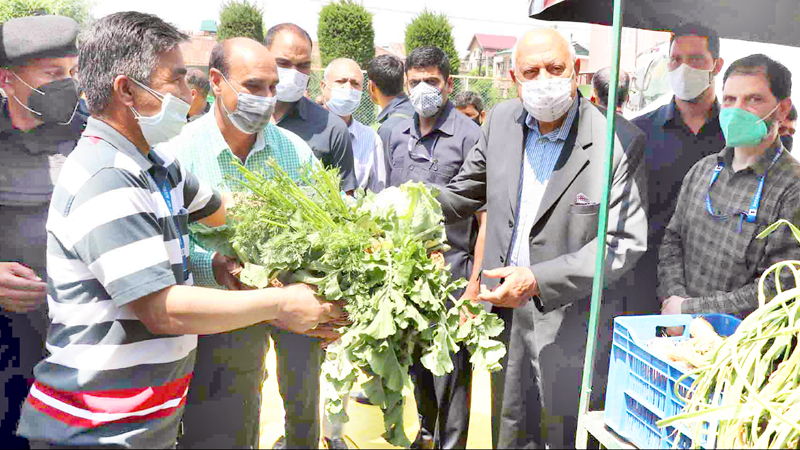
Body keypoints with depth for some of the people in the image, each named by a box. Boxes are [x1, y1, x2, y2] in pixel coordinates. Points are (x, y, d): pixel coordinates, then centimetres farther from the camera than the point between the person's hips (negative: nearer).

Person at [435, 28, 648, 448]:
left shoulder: (620, 140, -14)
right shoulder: (501, 121, 1)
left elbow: (625, 241, -16)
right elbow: (462, 193, 13)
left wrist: (539, 280, -24)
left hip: (571, 325, -4)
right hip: (506, 313, 5)